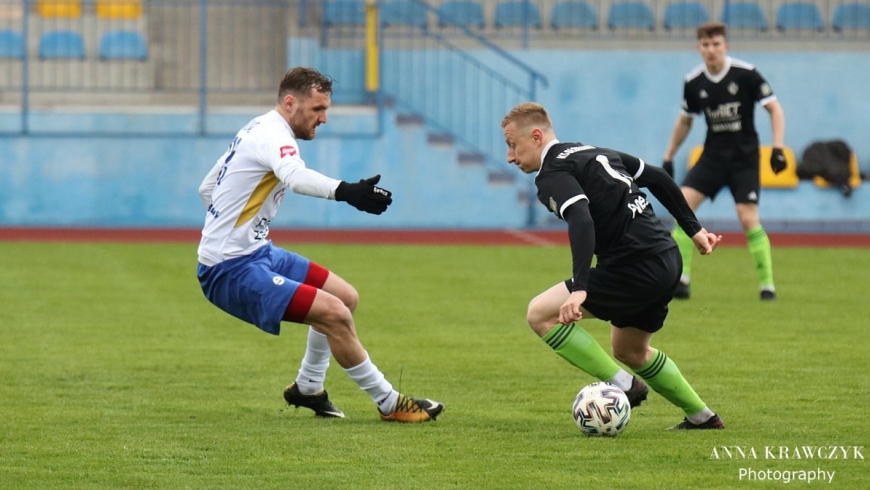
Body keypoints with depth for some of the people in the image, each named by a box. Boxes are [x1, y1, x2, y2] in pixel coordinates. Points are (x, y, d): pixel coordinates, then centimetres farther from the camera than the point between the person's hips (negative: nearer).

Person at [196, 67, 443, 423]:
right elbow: (295, 176, -43)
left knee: (346, 297, 13)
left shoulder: (254, 131, 14)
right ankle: (389, 404, -9)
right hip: (233, 270, -11)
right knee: (335, 314, -20)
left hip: (256, 252, 11)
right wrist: (345, 192, -58)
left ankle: (308, 388, 26)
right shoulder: (272, 135, -18)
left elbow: (207, 188, 25)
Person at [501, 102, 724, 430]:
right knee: (630, 351, 29)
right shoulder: (595, 153, 20)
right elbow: (657, 178, 22)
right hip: (668, 259, 10)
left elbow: (581, 222, -27)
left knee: (540, 314, -9)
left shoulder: (552, 175, -8)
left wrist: (579, 289, -36)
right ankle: (701, 417, 36)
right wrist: (694, 229, 28)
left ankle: (622, 384, -8)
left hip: (635, 266, -10)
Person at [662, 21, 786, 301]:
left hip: (744, 157, -4)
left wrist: (778, 148, -17)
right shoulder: (694, 82, -1)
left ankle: (767, 285, -2)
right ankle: (681, 280, -7)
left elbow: (774, 109, -7)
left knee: (748, 218, -13)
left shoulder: (745, 74, -12)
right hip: (713, 155, 4)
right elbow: (685, 121, 15)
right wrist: (668, 158, 16)